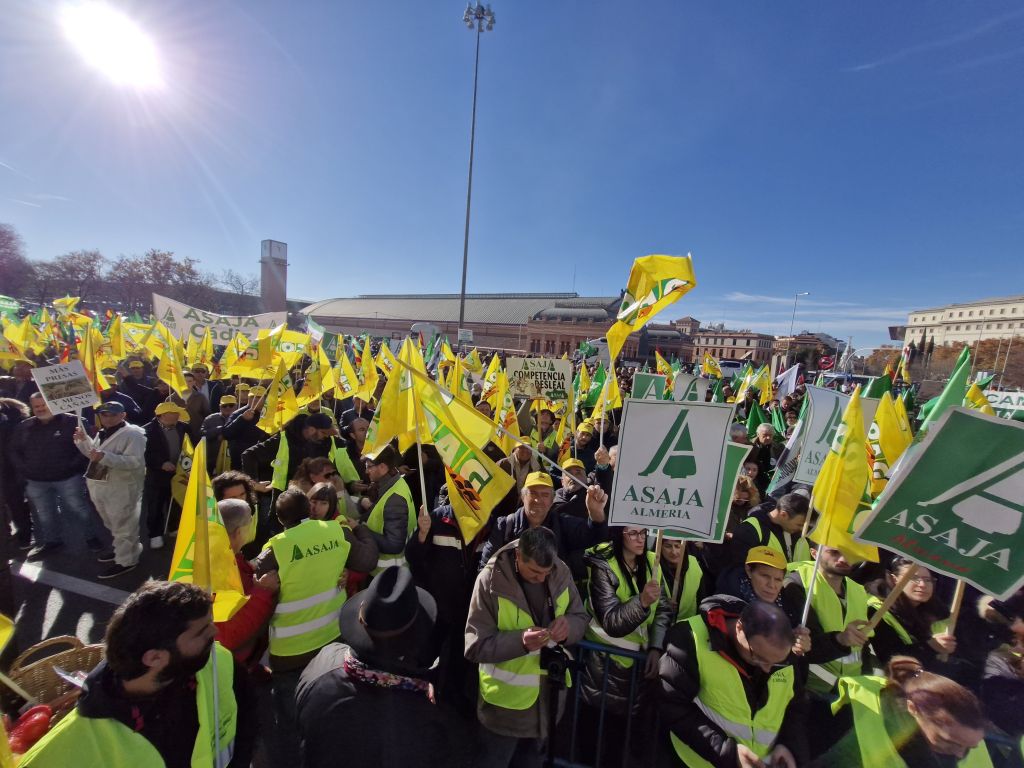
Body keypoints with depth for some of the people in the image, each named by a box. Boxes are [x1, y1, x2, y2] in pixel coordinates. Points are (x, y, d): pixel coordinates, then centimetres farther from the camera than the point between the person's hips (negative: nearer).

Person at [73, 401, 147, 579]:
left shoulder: (132, 434, -17)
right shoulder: (103, 433, 13)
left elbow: (134, 461, -27)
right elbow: (93, 453, 27)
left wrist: (105, 457, -34)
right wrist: (83, 440, 11)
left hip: (121, 488, -10)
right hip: (101, 486, 10)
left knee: (123, 525, 1)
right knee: (112, 524, 24)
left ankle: (126, 560, 12)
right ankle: (122, 549, 41)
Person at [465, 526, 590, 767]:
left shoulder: (561, 573, -11)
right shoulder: (491, 580, -24)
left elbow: (581, 618, -1)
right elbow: (476, 645, -20)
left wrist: (569, 626, -24)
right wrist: (520, 641, -36)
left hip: (548, 693, 4)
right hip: (506, 699, -4)